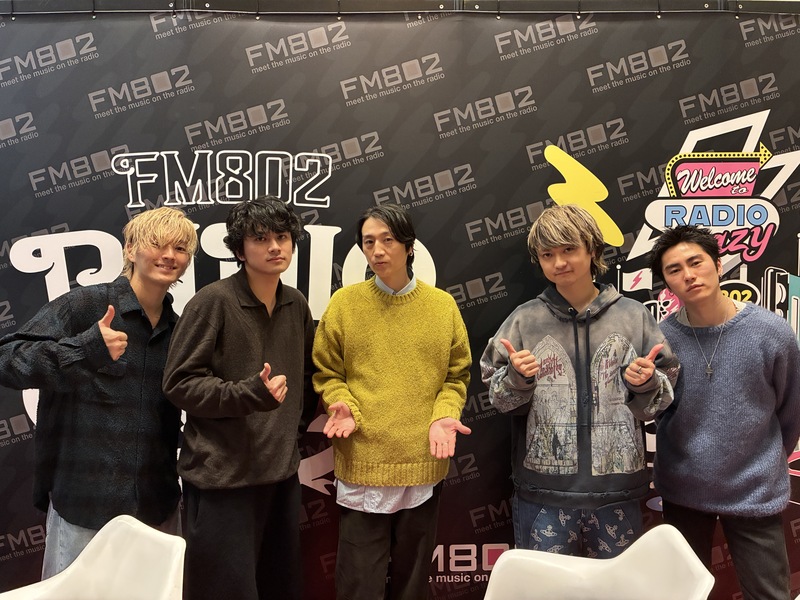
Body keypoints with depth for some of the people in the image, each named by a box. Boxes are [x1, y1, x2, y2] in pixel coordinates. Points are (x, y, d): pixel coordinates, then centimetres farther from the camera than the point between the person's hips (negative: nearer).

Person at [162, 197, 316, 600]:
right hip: (222, 475, -6)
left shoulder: (296, 305, 6)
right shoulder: (213, 301, -12)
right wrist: (248, 394, -23)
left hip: (282, 470, 6)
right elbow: (179, 382, -13)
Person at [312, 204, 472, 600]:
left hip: (423, 463, 2)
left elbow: (456, 375, 5)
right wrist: (342, 405, -16)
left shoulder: (443, 305, 2)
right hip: (362, 464, -1)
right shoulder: (344, 303, -1)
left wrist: (444, 415, -12)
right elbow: (326, 373, 2)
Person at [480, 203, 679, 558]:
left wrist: (646, 384, -13)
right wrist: (516, 378, -17)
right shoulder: (524, 320, -1)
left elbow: (660, 400, 7)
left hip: (617, 490, 1)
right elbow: (499, 400, 3)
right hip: (543, 491, -1)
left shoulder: (633, 316, 1)